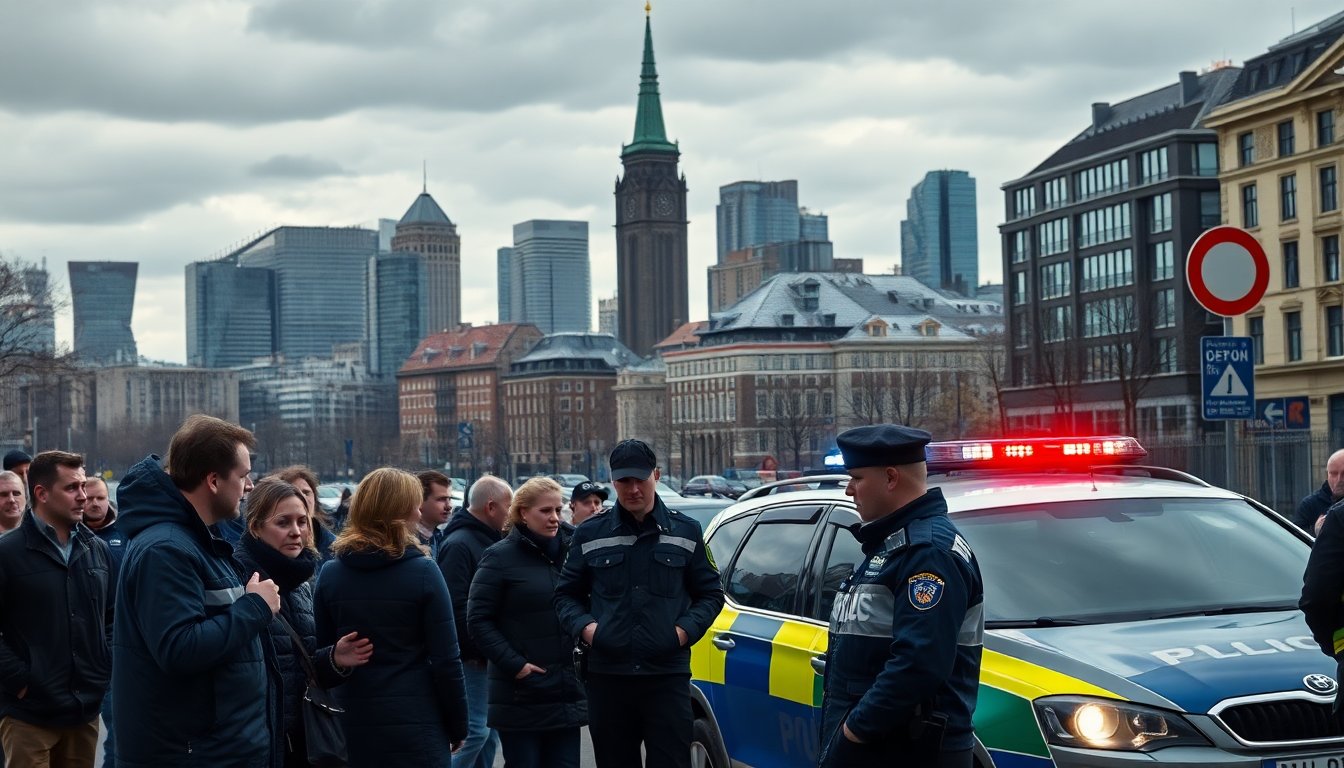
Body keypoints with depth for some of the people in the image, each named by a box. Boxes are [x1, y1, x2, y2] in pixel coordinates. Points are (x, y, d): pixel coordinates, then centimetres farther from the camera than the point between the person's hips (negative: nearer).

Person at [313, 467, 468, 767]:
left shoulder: (330, 573, 0)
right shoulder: (422, 571, -10)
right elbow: (445, 659, -9)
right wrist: (458, 726, 1)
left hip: (352, 723, 4)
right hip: (415, 723, -3)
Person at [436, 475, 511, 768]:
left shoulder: (491, 541, 15)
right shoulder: (459, 544, -15)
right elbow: (456, 607, -22)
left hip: (489, 656, 9)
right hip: (472, 657, -9)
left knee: (489, 732, 13)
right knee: (475, 731, -10)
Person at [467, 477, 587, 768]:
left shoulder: (570, 551, 10)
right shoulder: (501, 557, -5)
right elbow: (478, 620, -8)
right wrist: (514, 664, -15)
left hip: (567, 692, 5)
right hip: (521, 696, -5)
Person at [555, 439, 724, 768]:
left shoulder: (685, 532, 7)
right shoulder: (589, 535, 8)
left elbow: (711, 593, 12)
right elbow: (566, 594, 15)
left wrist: (687, 629, -5)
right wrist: (583, 626, -4)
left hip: (668, 677, -1)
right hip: (607, 677, 1)